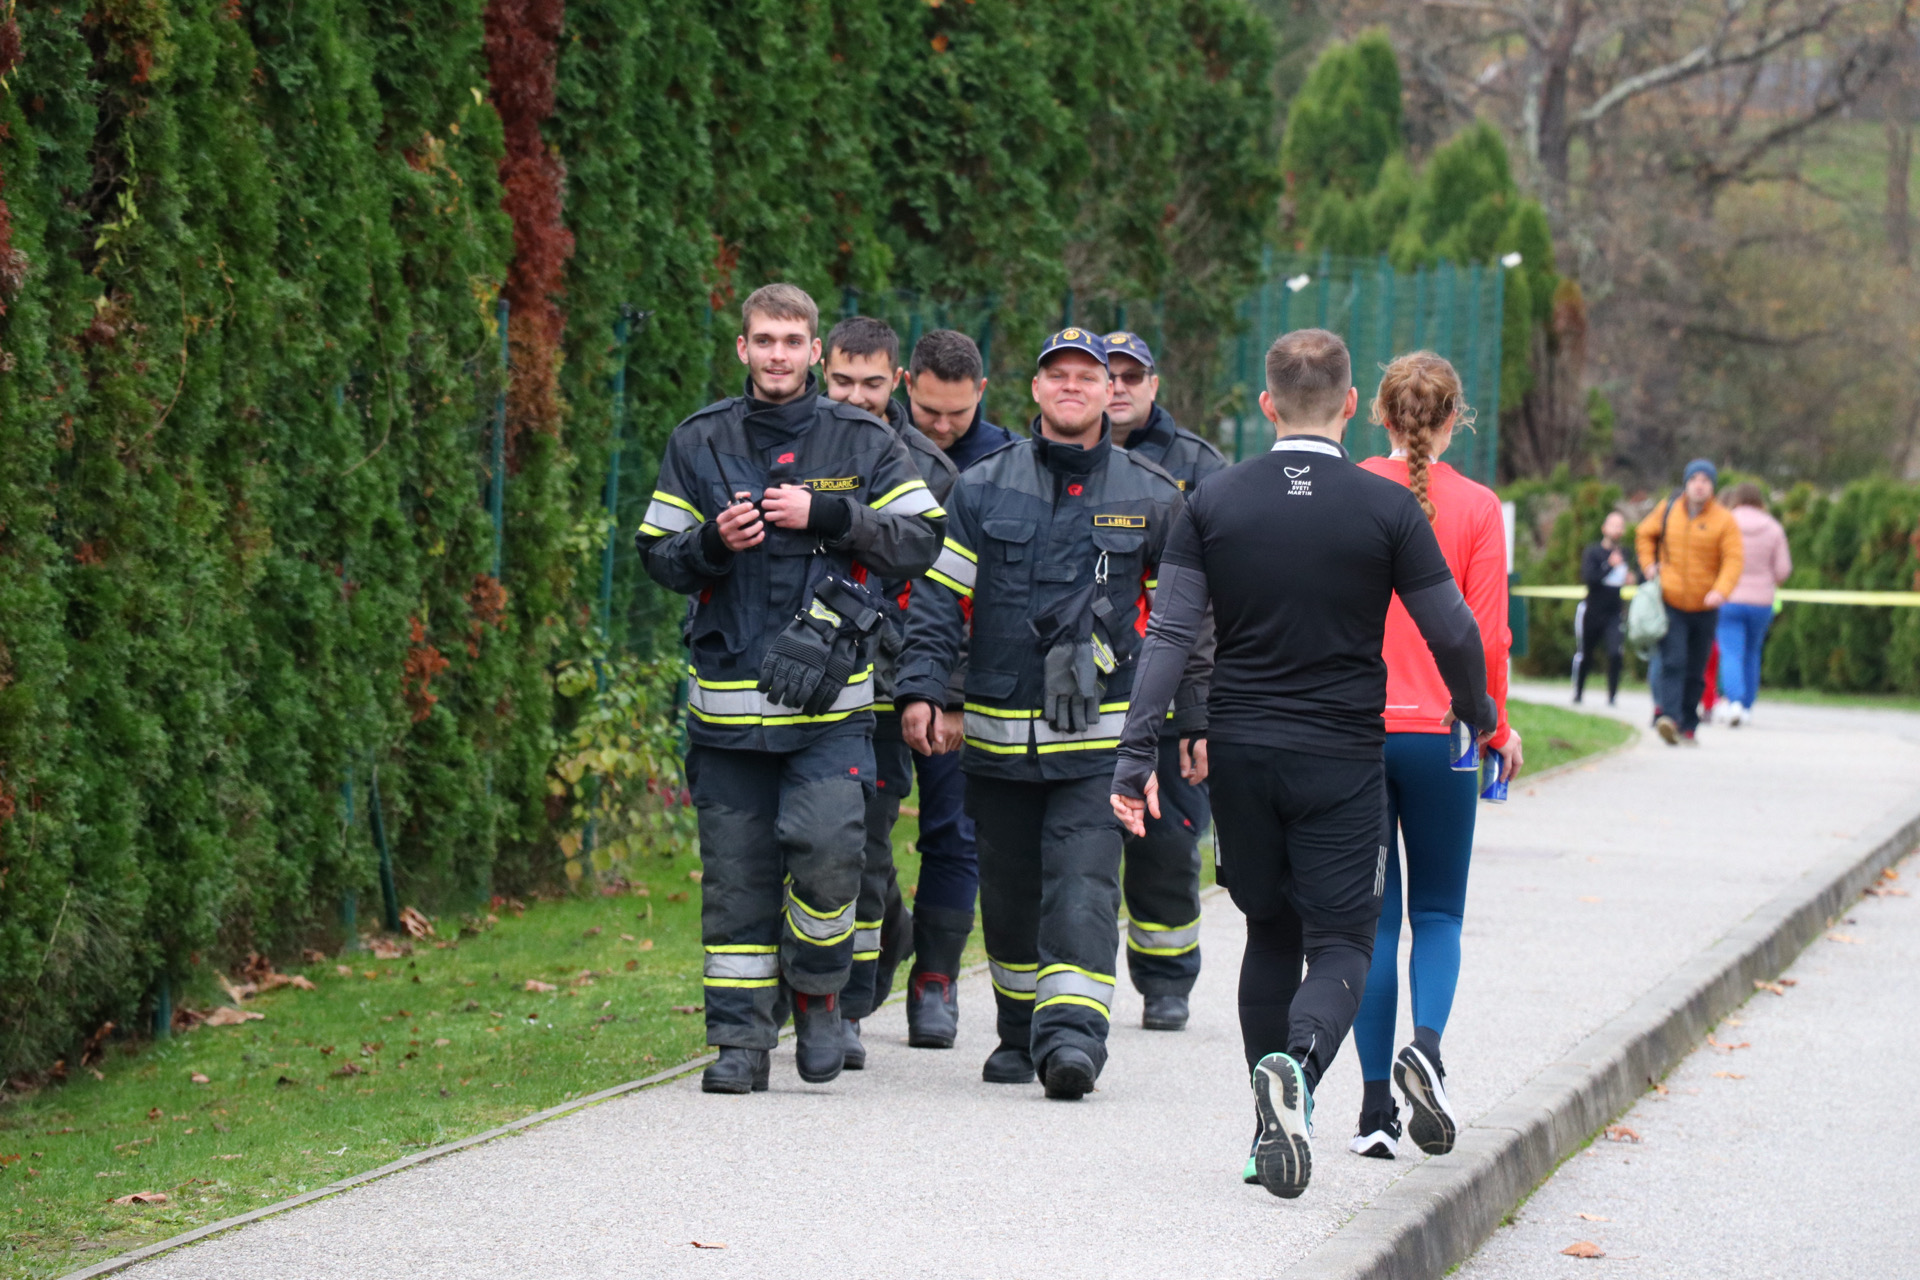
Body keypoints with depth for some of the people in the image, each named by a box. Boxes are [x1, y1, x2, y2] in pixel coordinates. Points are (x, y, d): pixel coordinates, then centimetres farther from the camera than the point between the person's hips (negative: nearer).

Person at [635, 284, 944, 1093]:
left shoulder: (862, 442, 7)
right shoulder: (698, 443, 10)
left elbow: (922, 539, 2)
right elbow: (656, 555, 11)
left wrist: (827, 517, -9)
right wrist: (712, 543, -9)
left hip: (829, 699, -2)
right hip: (727, 704, 2)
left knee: (828, 850, -16)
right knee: (735, 874, 2)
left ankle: (816, 994, 9)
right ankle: (741, 1039, 10)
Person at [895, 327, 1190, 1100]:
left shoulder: (1151, 498, 6)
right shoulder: (983, 488, 6)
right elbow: (940, 597, 6)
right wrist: (921, 687, -6)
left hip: (1100, 740, -2)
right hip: (999, 735, 2)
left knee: (1083, 885, -15)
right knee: (1008, 892, 11)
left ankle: (1072, 1035, -22)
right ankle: (1020, 1034, 26)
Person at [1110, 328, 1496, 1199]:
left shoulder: (1213, 502, 0)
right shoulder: (1387, 508, -6)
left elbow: (1170, 634, -6)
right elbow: (1454, 634, -4)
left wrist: (1139, 753, -6)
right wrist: (1478, 716, 15)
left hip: (1240, 754, 3)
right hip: (1342, 759, -3)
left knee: (1270, 937, 17)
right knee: (1340, 943, 1)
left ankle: (1270, 1132, 17)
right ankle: (1297, 1066, -29)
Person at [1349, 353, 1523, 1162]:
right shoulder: (1476, 507, -3)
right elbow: (1486, 634, -3)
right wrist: (1497, 728, 11)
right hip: (1439, 732, -1)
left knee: (1371, 916, 8)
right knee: (1438, 911, 12)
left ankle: (1377, 1107, 4)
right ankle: (1426, 1043, -15)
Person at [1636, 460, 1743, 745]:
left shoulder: (1724, 521, -4)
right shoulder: (1666, 511, 2)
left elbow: (1733, 560, -11)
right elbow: (1645, 535, 21)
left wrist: (1720, 590, -27)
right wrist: (1649, 566, 6)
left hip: (1704, 607, 1)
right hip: (1670, 603, -1)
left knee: (1696, 671, 9)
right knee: (1673, 662, -17)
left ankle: (1688, 726, 18)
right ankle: (1669, 717, -29)